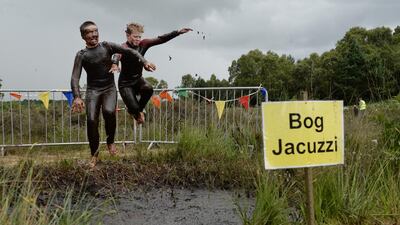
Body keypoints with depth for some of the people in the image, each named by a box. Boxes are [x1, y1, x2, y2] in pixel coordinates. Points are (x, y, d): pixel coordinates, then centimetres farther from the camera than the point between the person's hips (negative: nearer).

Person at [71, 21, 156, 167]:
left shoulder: (107, 47, 2)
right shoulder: (81, 55, -1)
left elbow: (129, 51, -2)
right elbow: (75, 77, -9)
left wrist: (144, 62, -17)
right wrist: (77, 97, -24)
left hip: (109, 88, 0)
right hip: (93, 90, 0)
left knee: (109, 111, -28)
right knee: (91, 121, -12)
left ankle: (110, 142, -1)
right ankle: (94, 154, 7)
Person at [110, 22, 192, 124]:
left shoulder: (143, 44, -6)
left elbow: (161, 39, -10)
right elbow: (117, 55, -44)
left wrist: (178, 32, -16)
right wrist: (114, 64, -68)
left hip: (138, 79, 4)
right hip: (125, 83, -4)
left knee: (148, 88, -29)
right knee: (134, 108, -16)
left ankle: (139, 110, 1)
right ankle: (136, 113, 26)